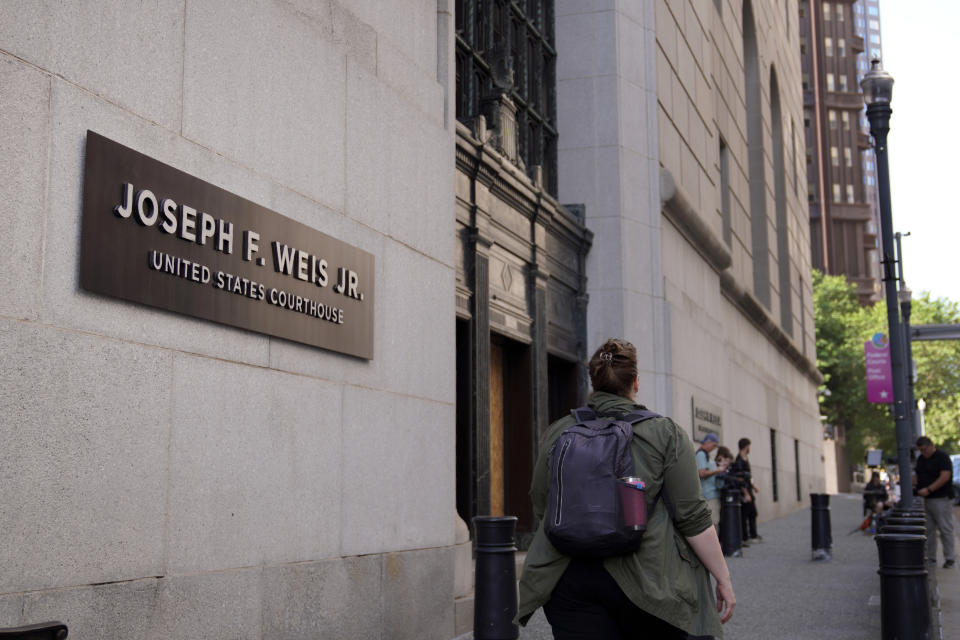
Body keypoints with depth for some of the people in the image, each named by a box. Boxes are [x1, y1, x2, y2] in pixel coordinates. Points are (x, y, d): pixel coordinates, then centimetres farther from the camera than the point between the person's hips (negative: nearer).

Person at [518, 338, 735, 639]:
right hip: (645, 579, -2)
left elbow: (541, 509, 13)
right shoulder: (665, 434, -3)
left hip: (570, 580, 2)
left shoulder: (557, 433, 6)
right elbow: (692, 517, -6)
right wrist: (723, 577, 2)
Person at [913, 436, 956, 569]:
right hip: (926, 500, 7)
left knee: (945, 529, -5)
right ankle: (930, 558, 11)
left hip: (941, 499, -7)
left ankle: (949, 558, 0)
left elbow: (945, 477, -18)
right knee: (928, 529, 7)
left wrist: (928, 489, -23)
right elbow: (917, 476, 22)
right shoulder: (921, 459, 16)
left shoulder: (942, 457, -8)